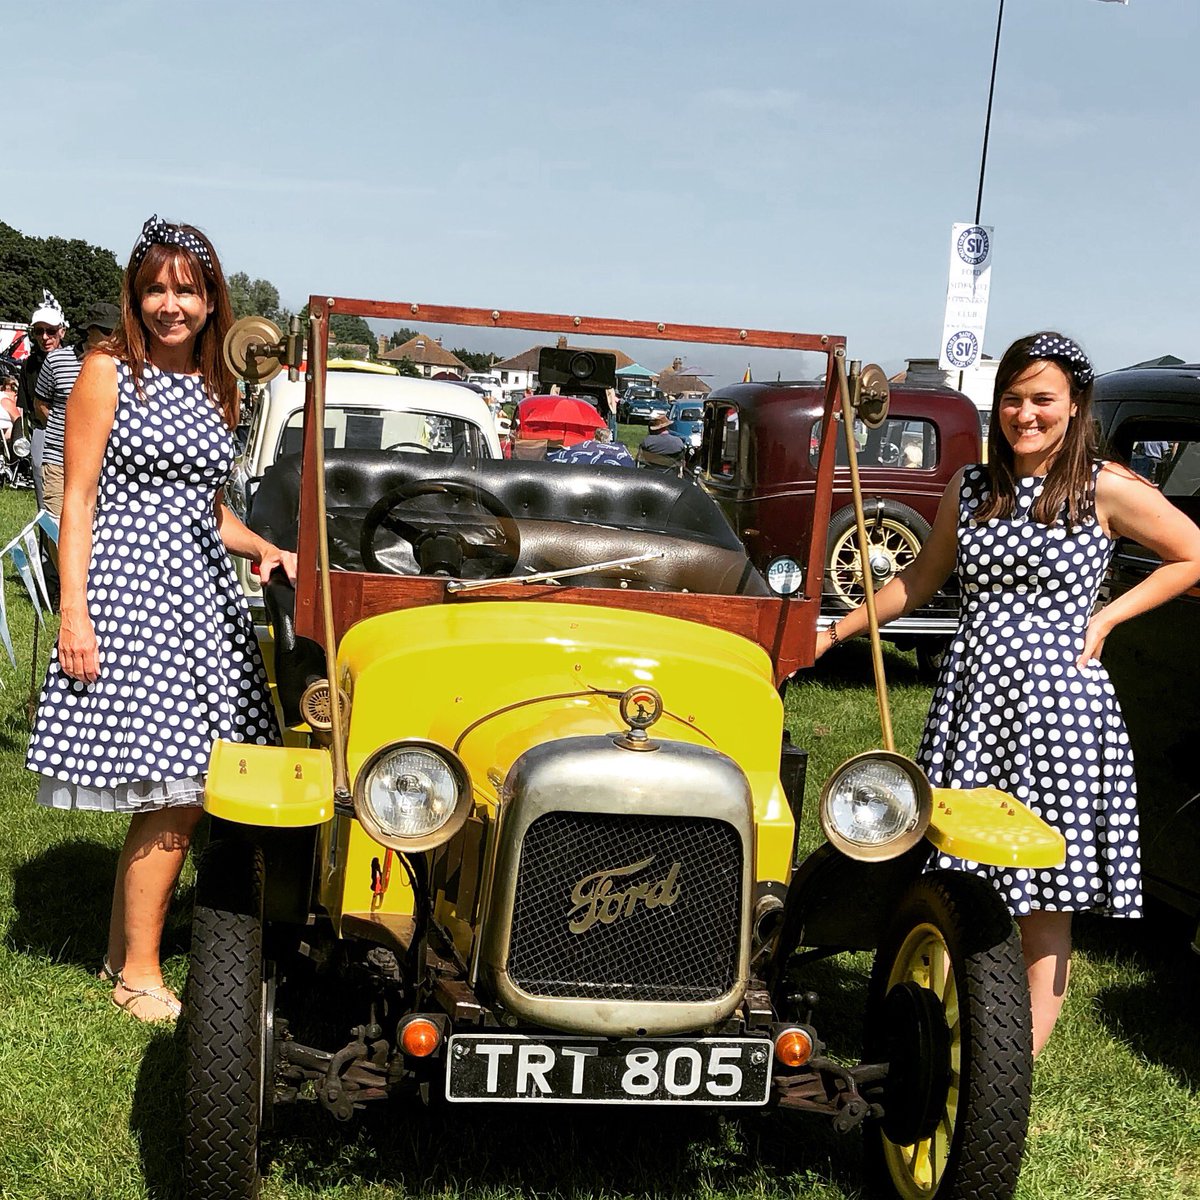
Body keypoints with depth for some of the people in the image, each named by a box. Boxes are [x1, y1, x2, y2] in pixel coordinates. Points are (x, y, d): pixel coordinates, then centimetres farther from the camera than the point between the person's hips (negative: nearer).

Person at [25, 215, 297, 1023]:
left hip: (202, 592, 6)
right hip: (129, 584, -6)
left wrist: (265, 548, 5)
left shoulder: (213, 388, 16)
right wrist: (74, 613, -14)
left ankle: (127, 947, 20)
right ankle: (139, 976, 5)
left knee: (181, 790, 5)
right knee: (172, 797, -8)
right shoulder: (110, 371, -2)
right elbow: (79, 500, -6)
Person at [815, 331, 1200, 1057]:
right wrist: (836, 632, 19)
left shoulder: (1107, 490, -3)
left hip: (1058, 704, -4)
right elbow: (920, 581, 21)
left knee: (1045, 899, 1)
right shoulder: (970, 489, 10)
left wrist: (1106, 618, -3)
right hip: (972, 694, 4)